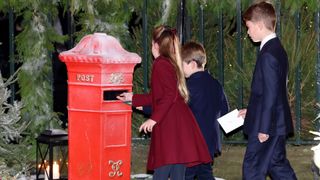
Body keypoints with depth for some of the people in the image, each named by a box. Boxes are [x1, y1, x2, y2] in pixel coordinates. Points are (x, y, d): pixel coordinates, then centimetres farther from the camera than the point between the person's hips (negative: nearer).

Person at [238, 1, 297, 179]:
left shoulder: (268, 54, -20)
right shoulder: (278, 49, 11)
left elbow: (270, 94, -22)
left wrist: (264, 128, -19)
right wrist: (251, 111, 20)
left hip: (268, 125, -10)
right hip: (278, 124, 10)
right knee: (277, 164, 15)